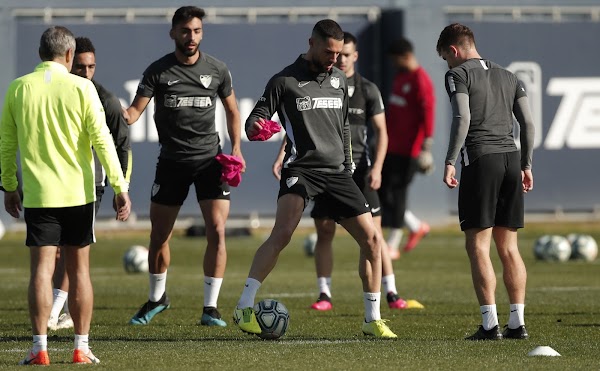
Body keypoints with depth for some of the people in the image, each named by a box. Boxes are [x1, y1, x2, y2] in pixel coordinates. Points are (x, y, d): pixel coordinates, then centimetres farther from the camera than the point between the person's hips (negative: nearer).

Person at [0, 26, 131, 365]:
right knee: (79, 271, 9)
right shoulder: (80, 87, -5)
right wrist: (121, 188, -3)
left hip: (38, 194, 0)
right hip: (79, 193, 0)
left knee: (42, 270, -1)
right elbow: (102, 140, -7)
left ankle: (40, 348, -9)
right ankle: (82, 348, 10)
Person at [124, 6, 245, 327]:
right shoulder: (158, 71, -4)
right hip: (172, 161, 0)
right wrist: (123, 116, -32)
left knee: (217, 231, -12)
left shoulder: (217, 69, 1)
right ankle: (157, 298, 30)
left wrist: (236, 148, 4)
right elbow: (135, 111, -9)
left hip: (210, 159, 0)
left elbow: (231, 110, 14)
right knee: (159, 236, 6)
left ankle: (210, 307, -4)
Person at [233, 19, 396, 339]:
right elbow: (256, 119, -4)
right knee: (282, 234, -28)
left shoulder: (338, 79, 15)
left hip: (336, 172, 6)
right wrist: (255, 127, -27)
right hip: (301, 168, -6)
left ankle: (373, 320, 10)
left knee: (372, 240, -1)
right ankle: (244, 308, -25)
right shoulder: (285, 81, -2)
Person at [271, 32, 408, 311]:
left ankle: (391, 293, -2)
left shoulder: (367, 89, 2)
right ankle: (324, 295, 8)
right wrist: (282, 156, -7)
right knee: (324, 234, 1)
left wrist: (377, 167, -12)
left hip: (358, 170, -2)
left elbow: (381, 131, 0)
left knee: (373, 234, -5)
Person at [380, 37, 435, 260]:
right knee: (381, 190, 8)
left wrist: (426, 147, -23)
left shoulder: (420, 81, -14)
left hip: (407, 149, -9)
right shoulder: (400, 77, 15)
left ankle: (392, 246, 2)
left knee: (396, 194, -6)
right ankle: (416, 227, 23)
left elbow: (428, 114, -19)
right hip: (391, 146, 9)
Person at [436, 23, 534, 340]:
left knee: (478, 246, -4)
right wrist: (526, 165, 20)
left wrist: (450, 162, -12)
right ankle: (517, 323, 5)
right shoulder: (507, 77, 20)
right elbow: (528, 123, 15)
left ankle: (490, 324, -10)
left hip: (480, 159, -6)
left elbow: (462, 118, -12)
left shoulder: (458, 74, 1)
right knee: (509, 247, 10)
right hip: (511, 158, 6)